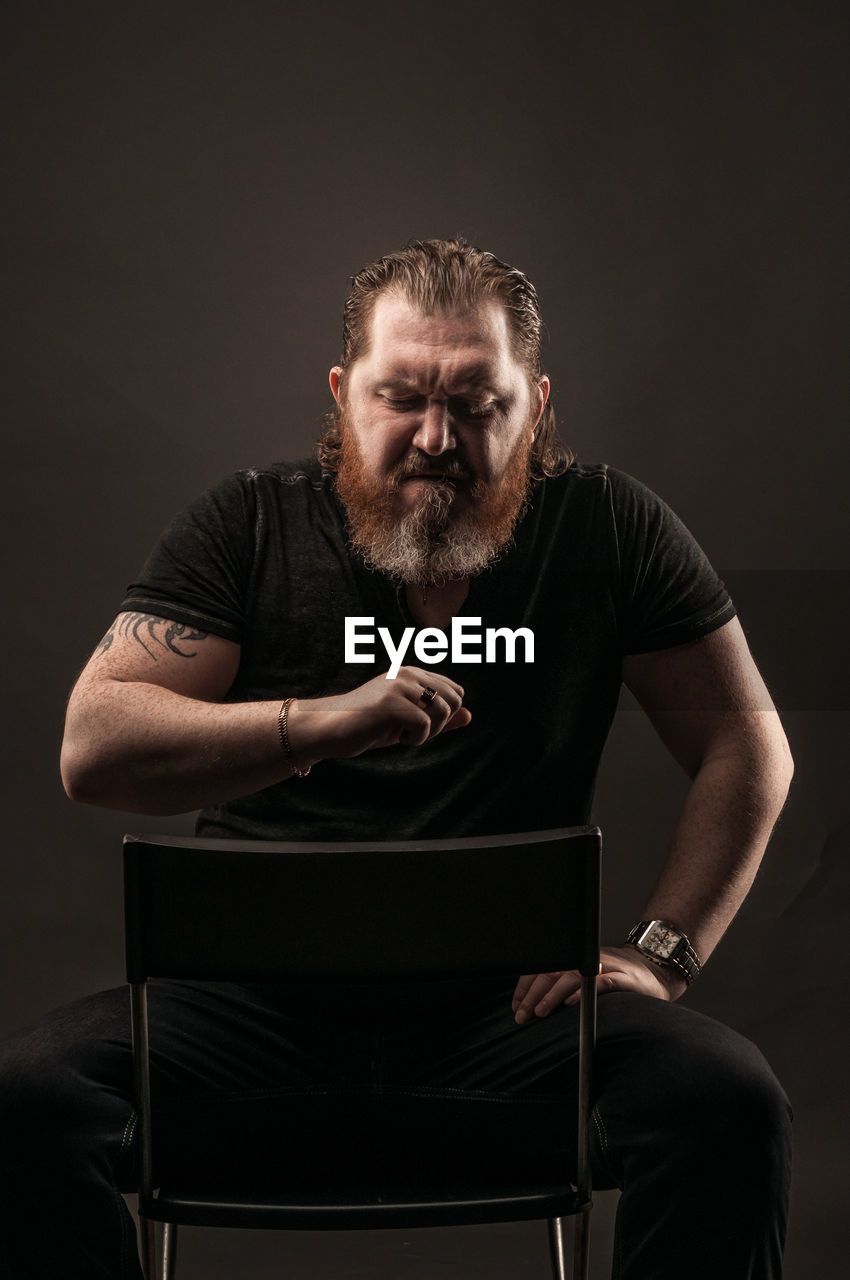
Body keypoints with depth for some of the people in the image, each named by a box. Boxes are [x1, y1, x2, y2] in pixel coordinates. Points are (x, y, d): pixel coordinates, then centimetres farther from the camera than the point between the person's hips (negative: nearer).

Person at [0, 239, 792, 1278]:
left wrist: (656, 951, -3)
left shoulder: (604, 526, 5)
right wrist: (322, 721, -21)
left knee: (729, 1101, -27)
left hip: (505, 1007, 0)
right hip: (258, 999, 0)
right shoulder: (253, 525, 4)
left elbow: (749, 751, 10)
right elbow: (92, 749, -6)